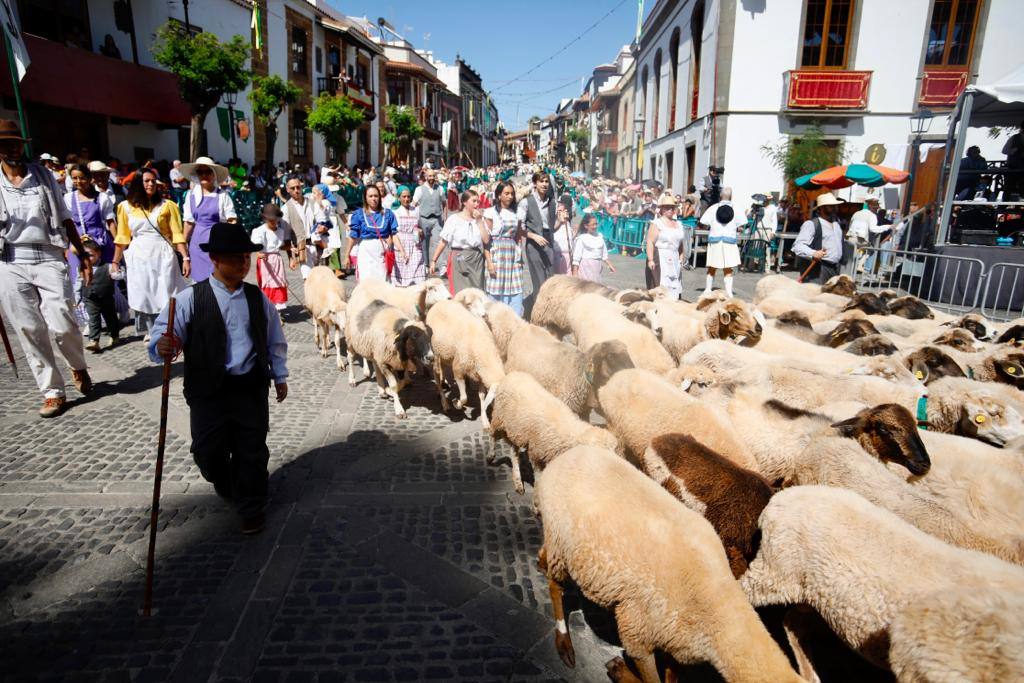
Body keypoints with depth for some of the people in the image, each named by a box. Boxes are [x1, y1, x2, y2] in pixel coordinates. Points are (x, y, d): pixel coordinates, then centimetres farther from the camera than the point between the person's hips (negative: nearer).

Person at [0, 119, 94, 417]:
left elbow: (65, 220, 11)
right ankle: (53, 392, 13)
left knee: (62, 325, -8)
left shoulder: (43, 176, 7)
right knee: (30, 332, 3)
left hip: (49, 259, -1)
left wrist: (83, 256, 8)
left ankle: (79, 367, 23)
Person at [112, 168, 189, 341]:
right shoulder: (126, 207, 5)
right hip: (138, 257, 2)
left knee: (166, 295, -3)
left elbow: (177, 234, -2)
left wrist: (185, 258, -10)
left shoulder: (167, 205, 0)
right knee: (143, 296, 6)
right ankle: (150, 331, 17)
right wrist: (115, 262, 11)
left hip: (163, 256, -2)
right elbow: (122, 237, 10)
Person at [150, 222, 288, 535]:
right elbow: (163, 334, -13)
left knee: (253, 451, 8)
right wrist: (162, 347, -36)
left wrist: (280, 376, 14)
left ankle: (251, 508, 29)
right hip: (208, 391, -1)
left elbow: (275, 340, 13)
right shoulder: (190, 299, -8)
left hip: (252, 388, 2)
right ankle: (226, 487, 43)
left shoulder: (257, 298, 4)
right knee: (208, 452, 8)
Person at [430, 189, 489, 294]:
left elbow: (486, 240, -3)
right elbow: (443, 242, -2)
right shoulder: (454, 219, -1)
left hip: (476, 260, 4)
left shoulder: (480, 219, 9)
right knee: (459, 293, -5)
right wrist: (434, 260, -5)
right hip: (459, 259, -4)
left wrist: (479, 221, -5)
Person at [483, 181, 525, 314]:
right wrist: (489, 261, -14)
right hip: (497, 253, -4)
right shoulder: (491, 212, -2)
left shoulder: (515, 213, 13)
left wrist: (520, 257, 6)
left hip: (513, 255, 5)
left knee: (515, 292, 1)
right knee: (497, 291, -2)